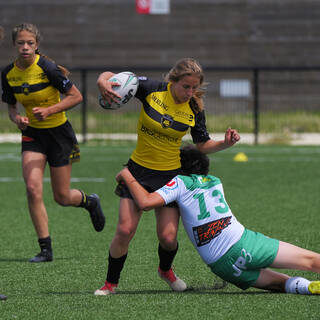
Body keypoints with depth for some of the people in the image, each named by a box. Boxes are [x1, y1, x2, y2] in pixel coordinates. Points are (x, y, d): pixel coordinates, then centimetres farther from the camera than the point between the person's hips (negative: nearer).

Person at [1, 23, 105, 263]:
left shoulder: (47, 68, -20)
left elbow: (76, 96, -14)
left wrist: (49, 110, -24)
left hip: (59, 132, -4)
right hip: (32, 133, 4)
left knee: (62, 197, 2)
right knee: (33, 188, -15)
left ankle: (90, 201, 39)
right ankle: (46, 249, -6)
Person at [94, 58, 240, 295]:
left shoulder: (195, 110, -7)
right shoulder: (152, 89, -13)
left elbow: (203, 145, 6)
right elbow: (110, 76, -8)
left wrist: (225, 143, -13)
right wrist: (103, 82, -31)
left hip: (170, 176, 1)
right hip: (139, 170, -1)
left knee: (168, 237, -5)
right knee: (125, 231, -10)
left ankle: (166, 270, 31)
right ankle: (111, 282, 11)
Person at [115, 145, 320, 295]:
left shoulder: (180, 182, 7)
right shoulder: (215, 182, 23)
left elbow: (146, 202, -9)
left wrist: (128, 177, 5)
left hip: (221, 265, -2)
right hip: (243, 242, 2)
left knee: (277, 282, 11)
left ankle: (300, 286, -20)